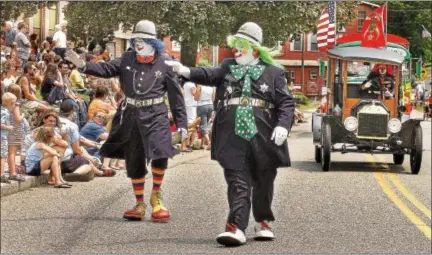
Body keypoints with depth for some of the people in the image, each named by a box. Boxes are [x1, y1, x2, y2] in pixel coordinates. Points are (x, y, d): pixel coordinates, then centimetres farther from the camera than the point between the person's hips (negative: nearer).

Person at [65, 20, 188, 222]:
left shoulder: (164, 63, -2)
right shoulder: (127, 59, 6)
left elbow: (176, 95, 0)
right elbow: (106, 69, -5)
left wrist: (181, 123, -3)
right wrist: (83, 66, -23)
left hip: (155, 115, -3)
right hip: (131, 116, 3)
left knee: (160, 154, -21)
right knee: (134, 161, 8)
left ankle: (156, 195, 4)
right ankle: (139, 204, 22)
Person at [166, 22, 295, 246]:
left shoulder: (273, 73, 5)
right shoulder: (228, 66, 12)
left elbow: (286, 102, 1)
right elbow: (209, 76, -5)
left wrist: (283, 125, -16)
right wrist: (186, 71, -24)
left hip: (262, 137, 0)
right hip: (233, 137, 1)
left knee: (263, 183, 12)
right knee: (238, 182, -8)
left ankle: (263, 221, 31)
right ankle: (236, 227, -15)